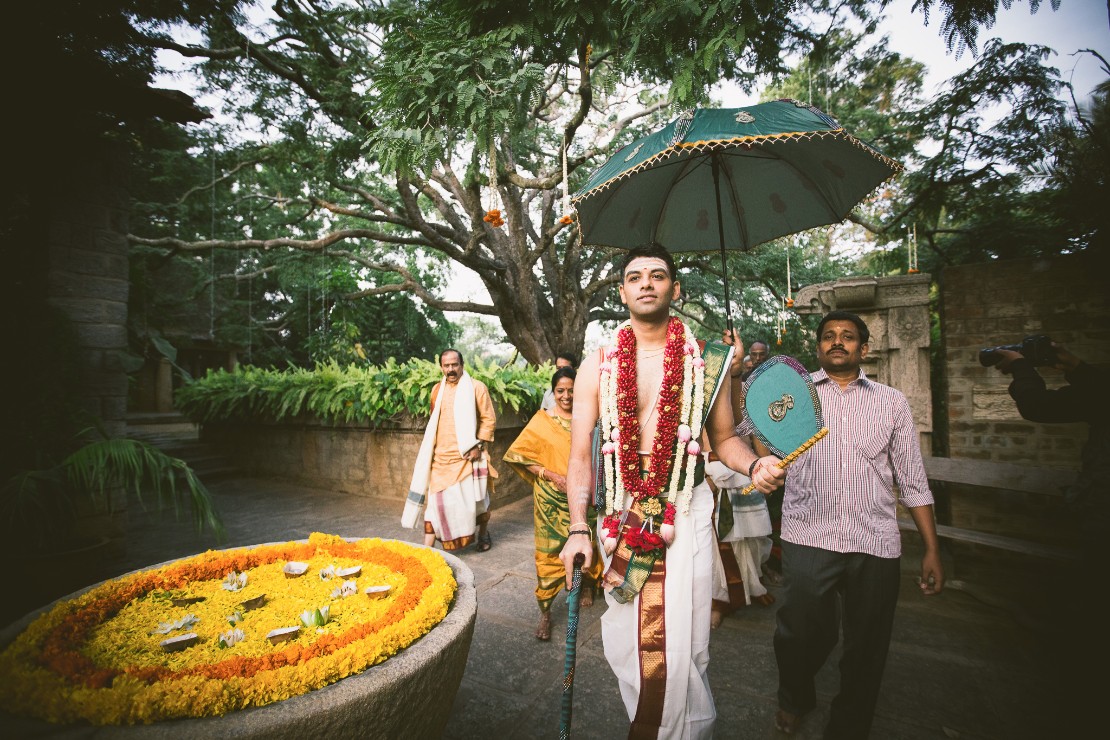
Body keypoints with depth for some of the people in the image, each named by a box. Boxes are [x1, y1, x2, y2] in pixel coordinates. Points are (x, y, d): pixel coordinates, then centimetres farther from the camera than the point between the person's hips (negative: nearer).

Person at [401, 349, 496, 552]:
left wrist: (479, 446, -11)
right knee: (435, 500, 0)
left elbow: (489, 419, -5)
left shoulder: (476, 387, -5)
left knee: (476, 497, 9)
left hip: (468, 456, -3)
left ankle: (484, 533, 33)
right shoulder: (437, 390, 10)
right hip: (441, 457, 3)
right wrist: (431, 449, 17)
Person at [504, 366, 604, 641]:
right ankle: (545, 613, 15)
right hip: (552, 499, -2)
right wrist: (551, 476, -14)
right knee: (549, 553, 1)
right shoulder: (542, 420, -5)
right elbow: (518, 454, -7)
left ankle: (586, 586, 43)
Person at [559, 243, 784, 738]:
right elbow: (581, 455, 1)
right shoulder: (597, 366, 1)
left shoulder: (707, 362, 2)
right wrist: (578, 528, -7)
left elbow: (724, 438, 11)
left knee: (678, 646, 1)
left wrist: (754, 465, -10)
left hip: (686, 512, -1)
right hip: (621, 514, 1)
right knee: (626, 642, 11)